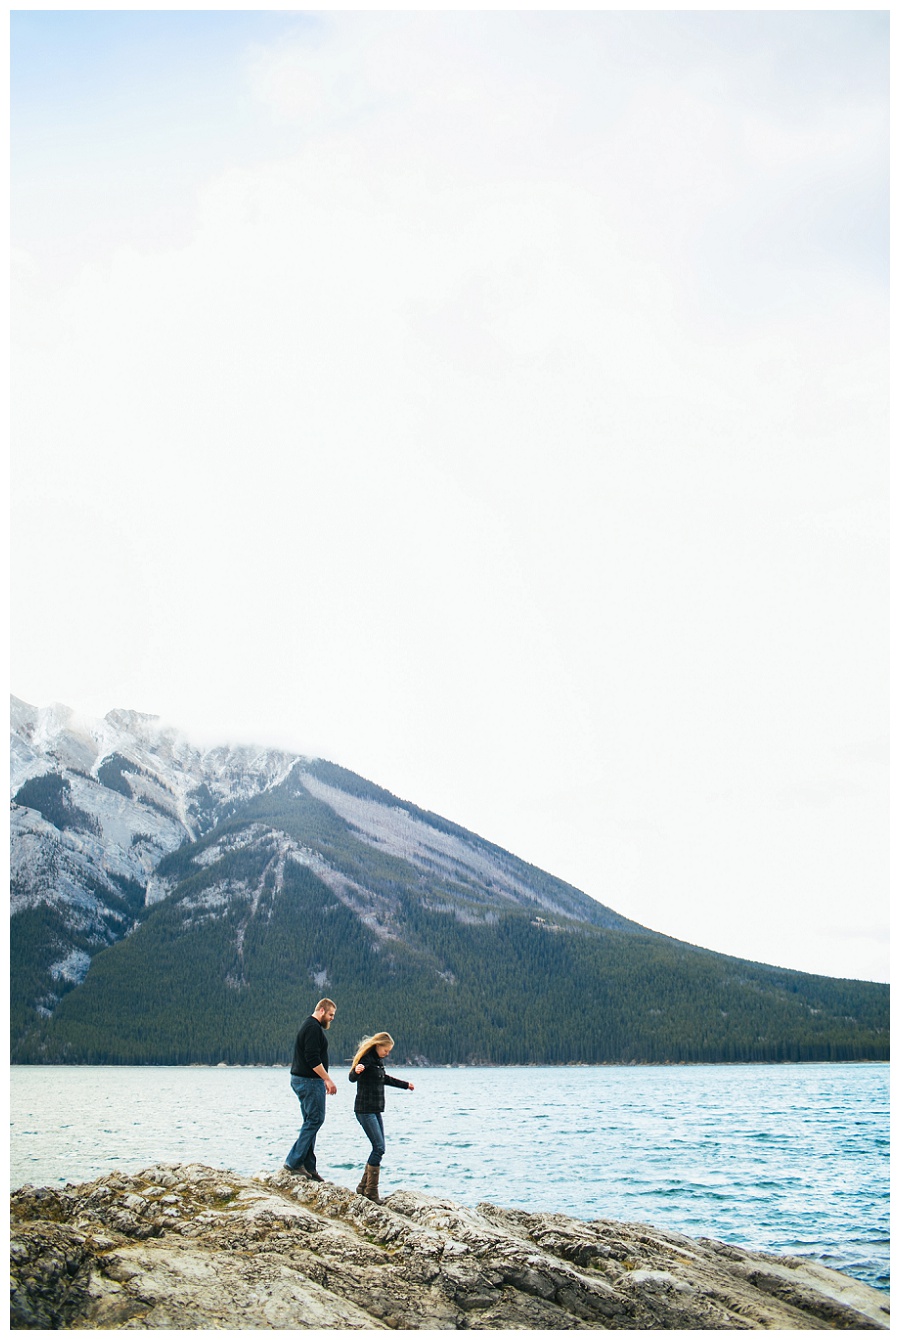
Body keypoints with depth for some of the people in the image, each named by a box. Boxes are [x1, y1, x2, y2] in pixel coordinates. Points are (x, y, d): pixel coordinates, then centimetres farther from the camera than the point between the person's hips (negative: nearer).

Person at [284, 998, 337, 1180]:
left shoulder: (309, 1026, 19)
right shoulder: (314, 1028, -15)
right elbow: (313, 1059, -23)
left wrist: (324, 1080, 25)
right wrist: (328, 1079, -20)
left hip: (300, 1079, 11)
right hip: (309, 1081, -11)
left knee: (311, 1122, 11)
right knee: (315, 1119, -8)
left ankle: (308, 1167, 11)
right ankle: (294, 1161, -9)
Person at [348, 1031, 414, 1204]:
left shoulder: (378, 1060, 15)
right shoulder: (366, 1058, -13)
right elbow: (352, 1078, -26)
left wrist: (405, 1085, 43)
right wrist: (357, 1071, -48)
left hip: (375, 1110, 10)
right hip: (365, 1110, -10)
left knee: (379, 1149, 8)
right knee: (379, 1148, -14)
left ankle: (363, 1188, 16)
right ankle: (371, 1191, -8)